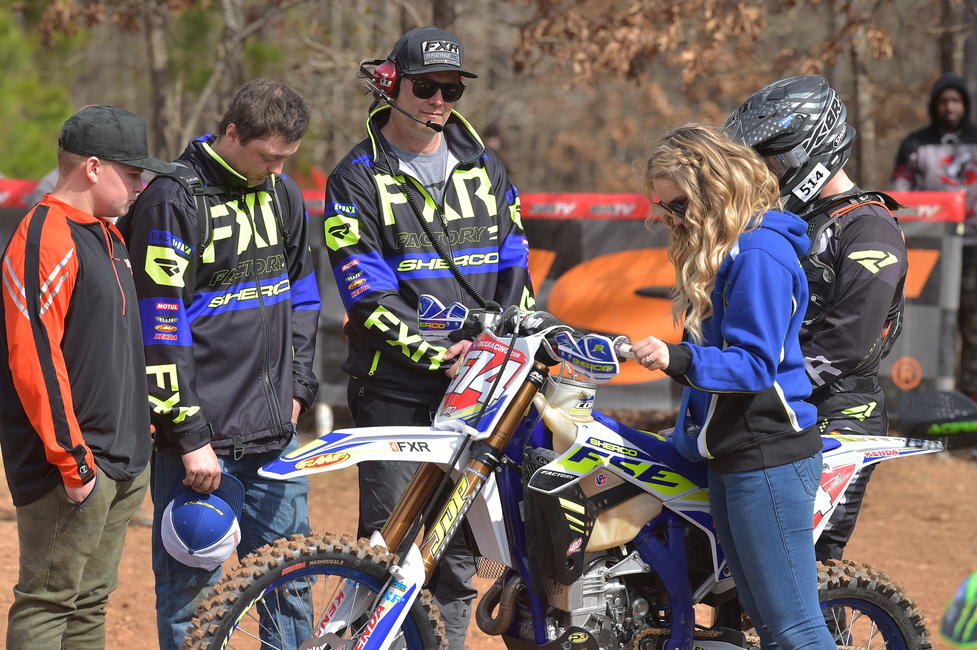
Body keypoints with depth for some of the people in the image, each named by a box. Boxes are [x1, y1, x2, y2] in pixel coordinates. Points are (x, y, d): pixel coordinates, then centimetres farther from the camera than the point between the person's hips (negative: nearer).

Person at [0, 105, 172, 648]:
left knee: (90, 602, 13)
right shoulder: (44, 240, -15)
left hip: (125, 465, 10)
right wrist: (72, 459, -20)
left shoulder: (107, 236, 17)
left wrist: (142, 426, 20)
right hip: (76, 470, -10)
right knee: (48, 603, -6)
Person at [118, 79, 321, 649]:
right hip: (201, 436, -7)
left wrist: (298, 387, 14)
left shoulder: (281, 192, 10)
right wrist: (190, 438, -16)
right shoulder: (173, 202, -12)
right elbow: (160, 330, -15)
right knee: (192, 590, -1)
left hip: (275, 432, 7)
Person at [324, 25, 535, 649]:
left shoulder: (485, 168, 13)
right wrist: (434, 353, -21)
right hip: (396, 392, -4)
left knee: (460, 547, 8)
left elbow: (514, 267, 14)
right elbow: (367, 296, -9)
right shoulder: (357, 181, -1)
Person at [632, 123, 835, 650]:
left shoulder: (758, 254, -16)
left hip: (767, 459, -11)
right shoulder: (716, 249, 15)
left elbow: (757, 363, -22)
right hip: (731, 458, 11)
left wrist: (679, 359, -34)